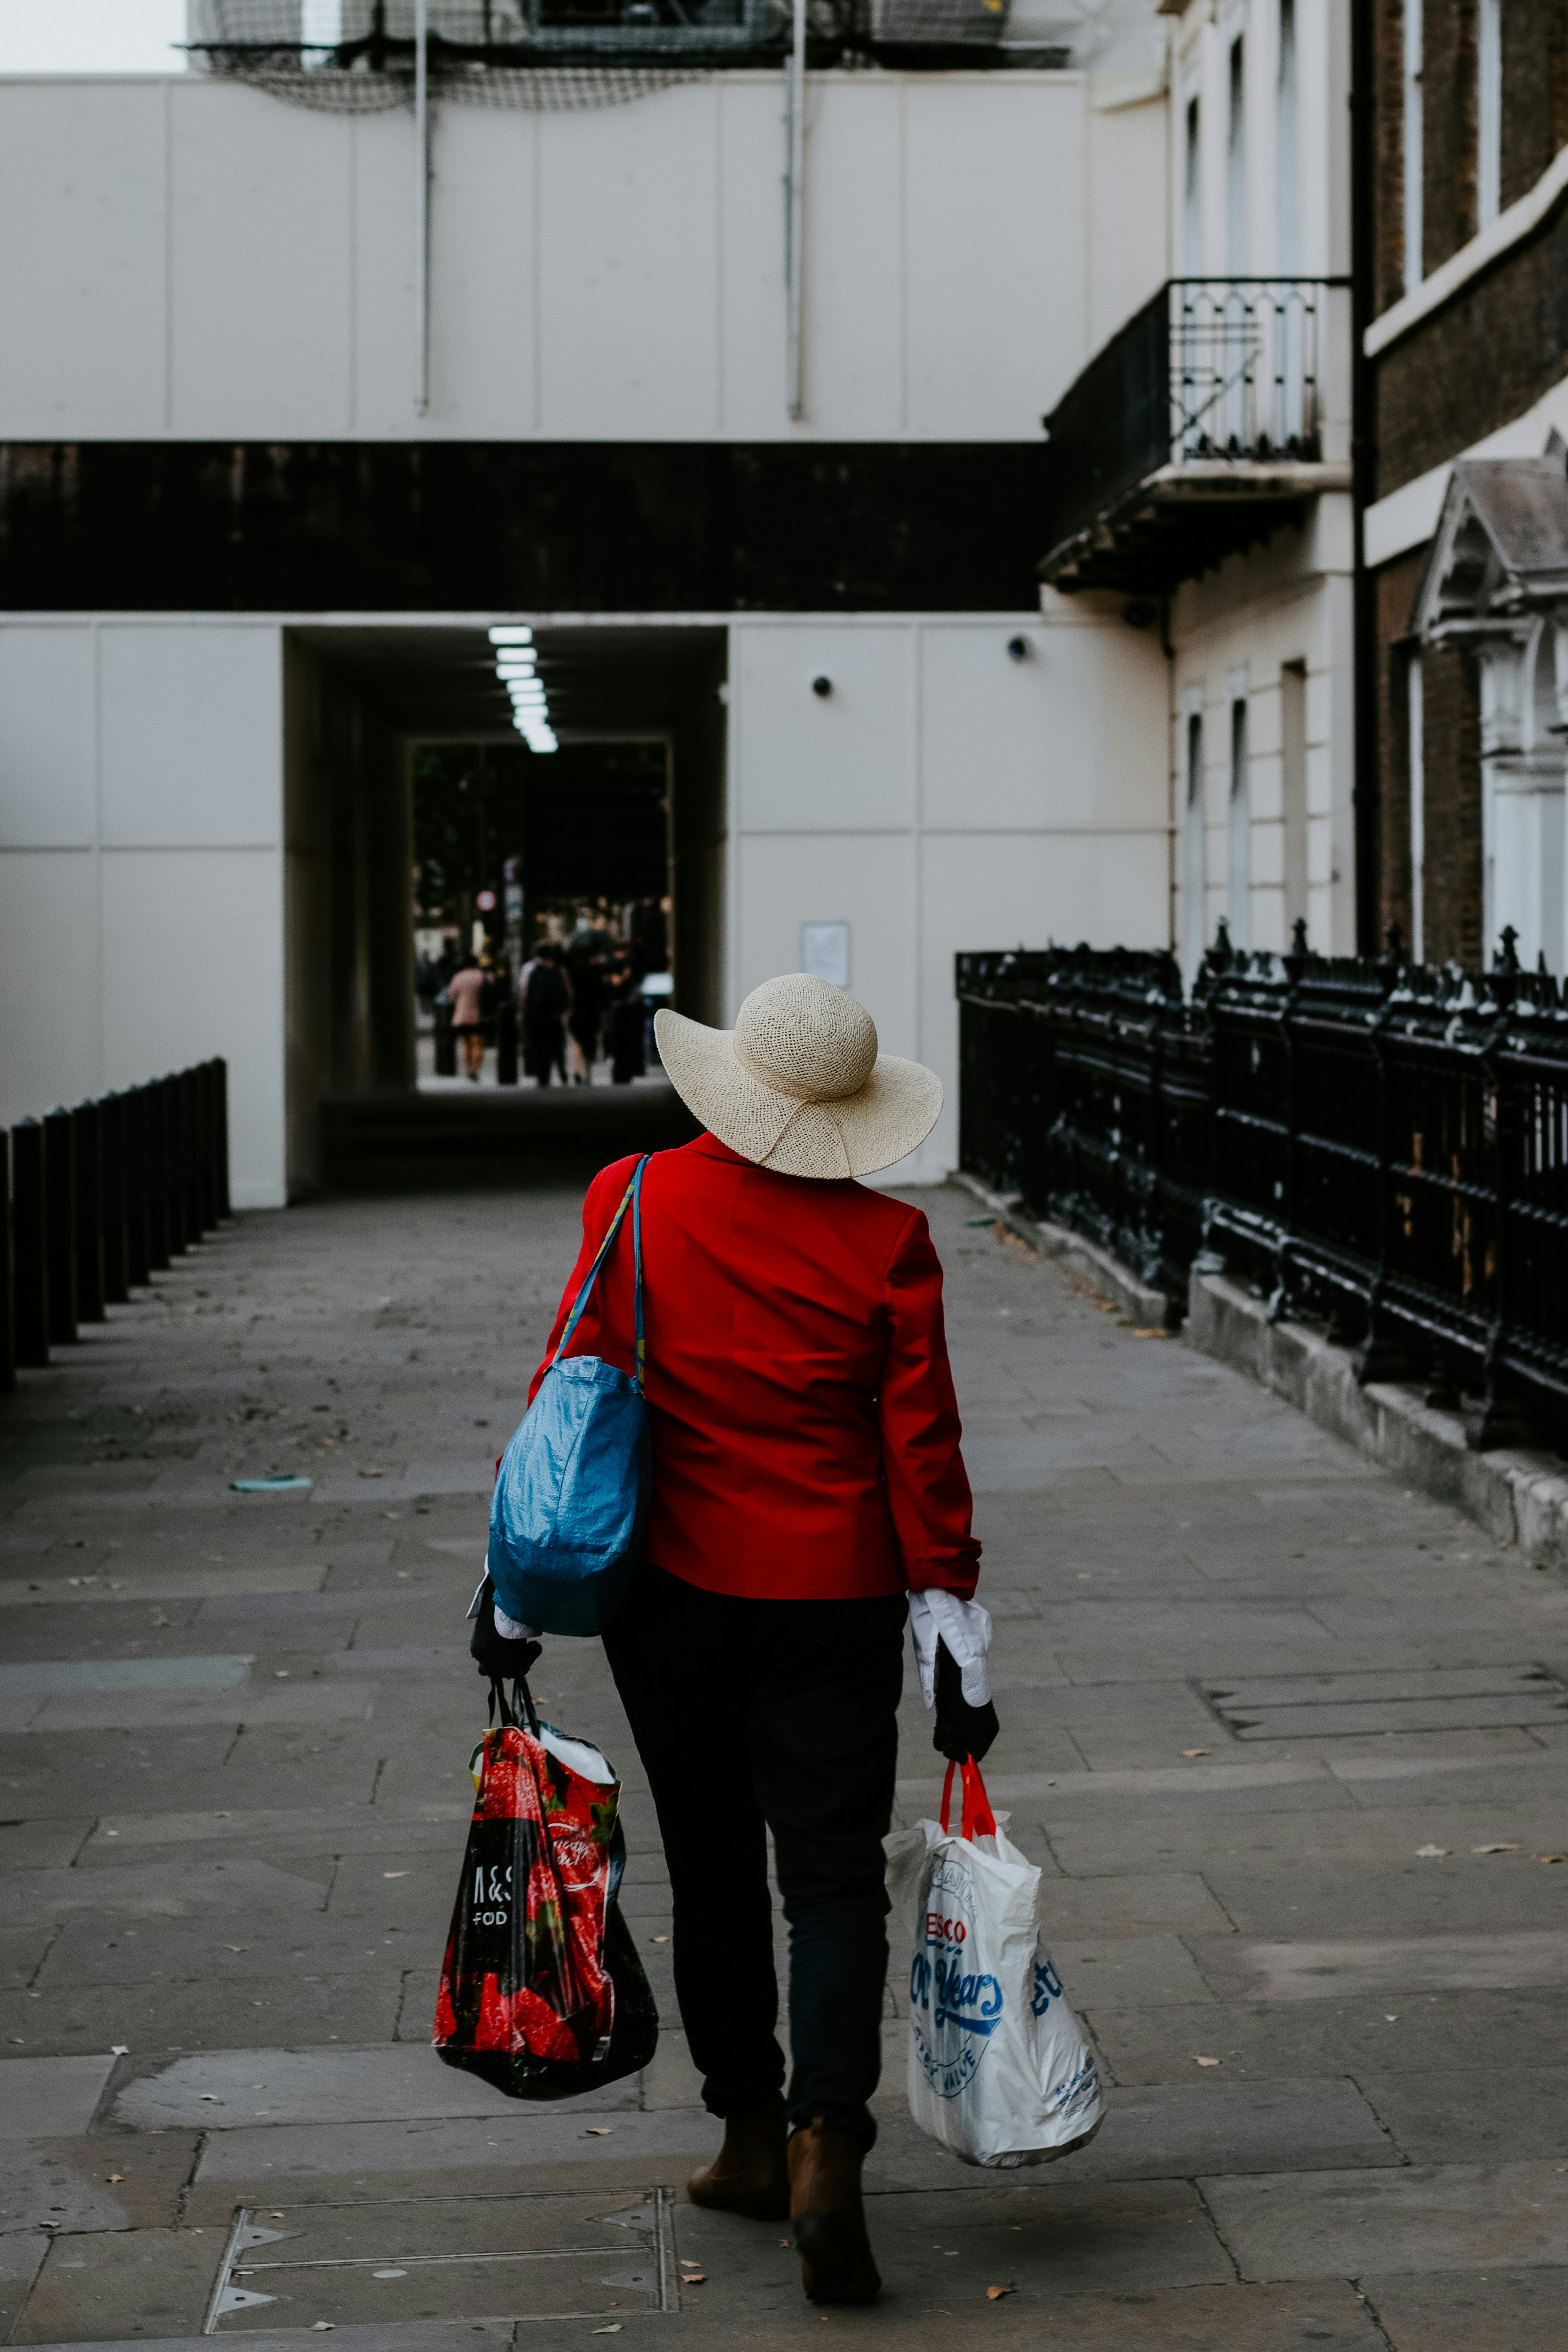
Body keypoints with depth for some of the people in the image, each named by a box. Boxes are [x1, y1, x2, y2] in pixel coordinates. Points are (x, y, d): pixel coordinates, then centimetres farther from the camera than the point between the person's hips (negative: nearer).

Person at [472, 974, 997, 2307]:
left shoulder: (633, 1202, -5)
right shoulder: (886, 1243, -8)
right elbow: (921, 1447, -7)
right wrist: (956, 1637, -1)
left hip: (669, 1594, 1)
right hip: (831, 1602, -1)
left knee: (714, 1867, 15)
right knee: (833, 1871, 3)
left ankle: (751, 2135, 26)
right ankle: (828, 2144, -14)